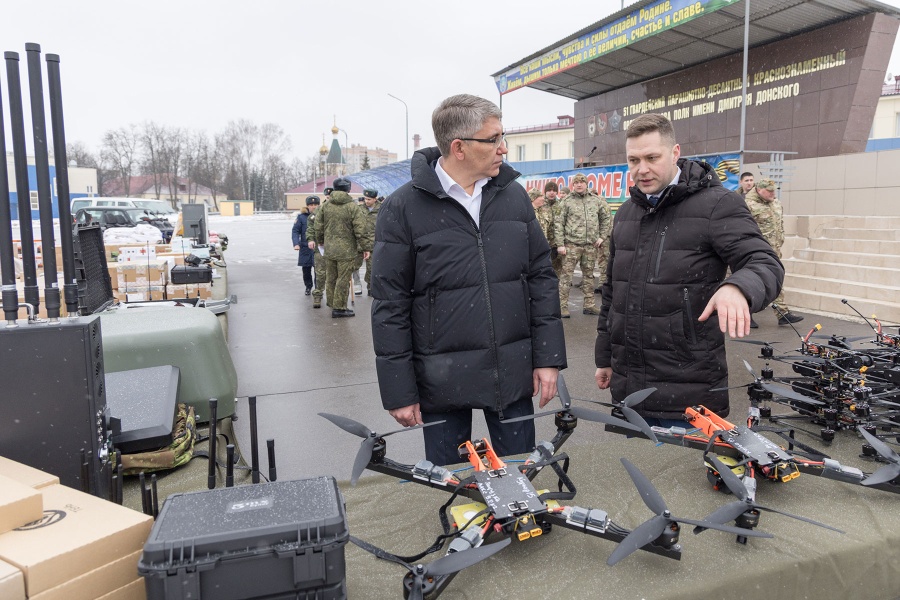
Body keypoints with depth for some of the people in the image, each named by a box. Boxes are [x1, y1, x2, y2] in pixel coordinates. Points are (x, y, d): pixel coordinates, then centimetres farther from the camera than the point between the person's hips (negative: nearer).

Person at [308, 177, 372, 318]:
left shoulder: (325, 206, 4)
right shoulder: (352, 207, -12)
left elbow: (318, 227, 11)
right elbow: (360, 230, -13)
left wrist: (321, 241, 26)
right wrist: (366, 247, -5)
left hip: (329, 249, 6)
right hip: (346, 250, -5)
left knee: (331, 278, 18)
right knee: (343, 280, 2)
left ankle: (331, 302, 31)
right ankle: (339, 308, 7)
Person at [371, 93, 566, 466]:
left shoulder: (513, 195, 4)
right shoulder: (403, 208, -8)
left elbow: (541, 278, 7)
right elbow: (390, 305, -7)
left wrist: (548, 358, 2)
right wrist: (399, 392, -7)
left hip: (513, 374, 3)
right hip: (442, 379, -3)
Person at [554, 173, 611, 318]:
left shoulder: (596, 200, 10)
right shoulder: (567, 202, 1)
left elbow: (606, 218, 19)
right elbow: (559, 224, -1)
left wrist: (602, 236, 10)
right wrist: (560, 244, -8)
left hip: (591, 245, 4)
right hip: (572, 244, -3)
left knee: (588, 274, 11)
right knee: (567, 274, -5)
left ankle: (589, 305, 20)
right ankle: (562, 305, 0)